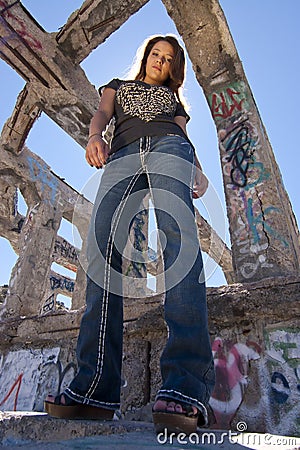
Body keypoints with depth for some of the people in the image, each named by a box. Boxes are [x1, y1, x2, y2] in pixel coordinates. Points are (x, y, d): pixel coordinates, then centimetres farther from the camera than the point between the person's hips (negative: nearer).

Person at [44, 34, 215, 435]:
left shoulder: (174, 99, 39)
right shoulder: (118, 85, 40)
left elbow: (186, 138, 21)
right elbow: (102, 114, 18)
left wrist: (200, 173, -1)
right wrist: (95, 136, -8)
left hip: (168, 148, 0)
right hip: (123, 156, 1)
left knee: (178, 234, -30)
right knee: (102, 246, -25)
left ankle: (185, 387, -38)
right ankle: (96, 389, -28)